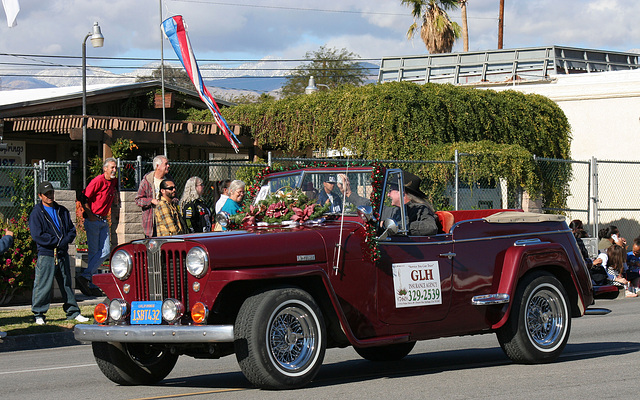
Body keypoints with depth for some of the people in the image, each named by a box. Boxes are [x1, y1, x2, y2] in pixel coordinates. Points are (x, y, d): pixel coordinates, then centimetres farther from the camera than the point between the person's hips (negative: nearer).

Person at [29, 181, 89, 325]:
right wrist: (57, 241, -12)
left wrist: (64, 241, -8)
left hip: (62, 253, 5)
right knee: (43, 285, -6)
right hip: (46, 254, -5)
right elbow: (37, 236, -12)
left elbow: (72, 230, 12)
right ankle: (38, 314, 3)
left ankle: (73, 312, 19)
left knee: (66, 284, 12)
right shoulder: (36, 213, -3)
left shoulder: (62, 211, 14)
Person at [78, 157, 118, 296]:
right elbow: (84, 198, -15)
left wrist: (115, 193, 13)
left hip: (104, 221, 7)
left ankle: (85, 276, 0)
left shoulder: (113, 182, 12)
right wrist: (90, 215, -16)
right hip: (93, 221, -7)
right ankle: (91, 284, -4)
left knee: (105, 251, -2)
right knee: (94, 252, -6)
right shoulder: (98, 181, -12)